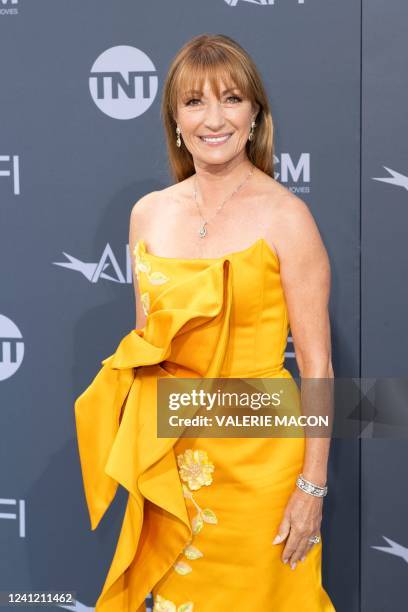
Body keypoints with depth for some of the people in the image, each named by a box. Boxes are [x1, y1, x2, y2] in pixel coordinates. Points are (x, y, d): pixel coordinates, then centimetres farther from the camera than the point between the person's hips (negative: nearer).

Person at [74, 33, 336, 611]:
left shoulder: (285, 215, -11)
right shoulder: (149, 213, 4)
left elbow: (316, 365, -10)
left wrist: (312, 486, -11)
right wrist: (139, 454, 12)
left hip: (256, 453, -4)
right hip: (170, 456, 4)